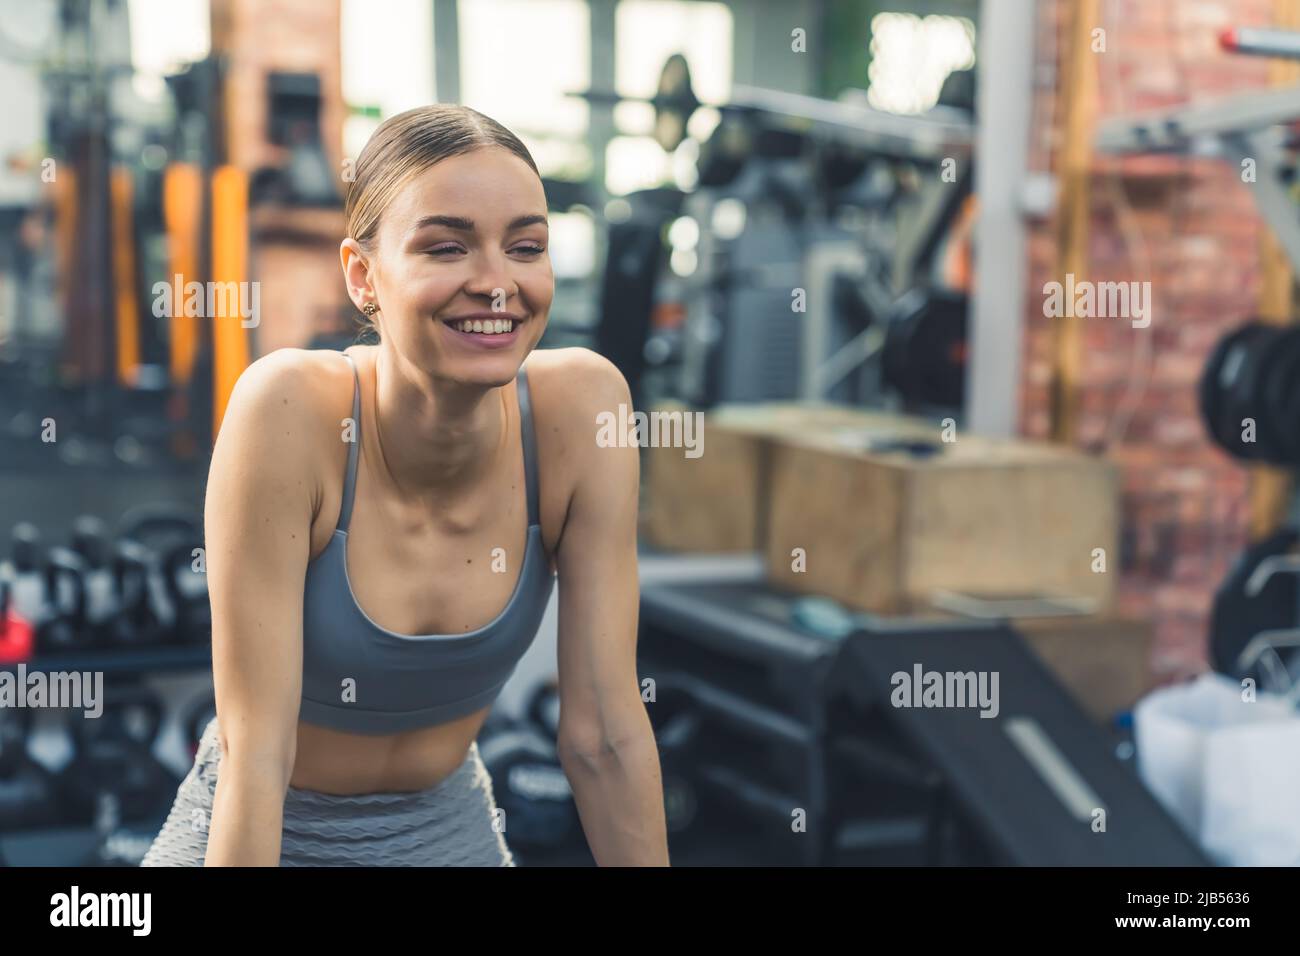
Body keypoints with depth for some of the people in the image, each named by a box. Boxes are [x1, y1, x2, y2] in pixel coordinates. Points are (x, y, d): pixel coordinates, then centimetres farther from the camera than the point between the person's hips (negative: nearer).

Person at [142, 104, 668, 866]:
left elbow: (605, 732, -16)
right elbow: (256, 749, -26)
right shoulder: (288, 410, -28)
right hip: (272, 835, -3)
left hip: (451, 825, 3)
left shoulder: (580, 404, -21)